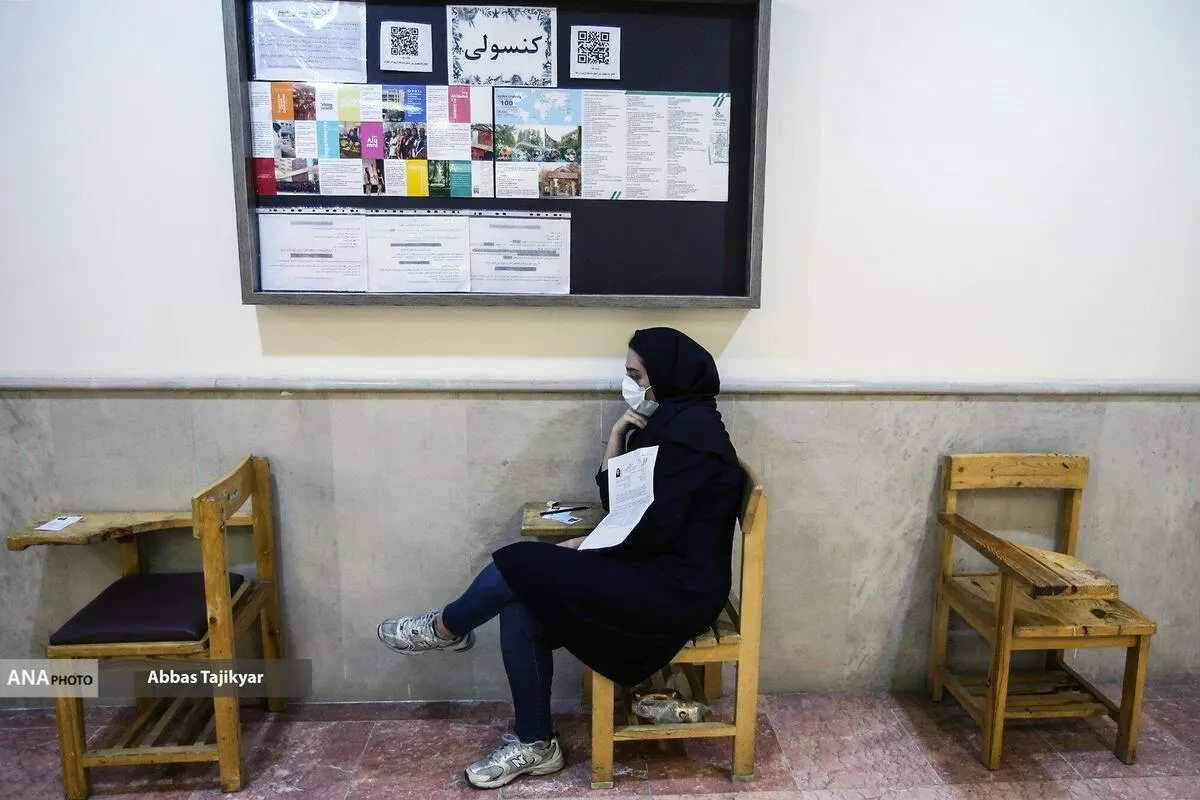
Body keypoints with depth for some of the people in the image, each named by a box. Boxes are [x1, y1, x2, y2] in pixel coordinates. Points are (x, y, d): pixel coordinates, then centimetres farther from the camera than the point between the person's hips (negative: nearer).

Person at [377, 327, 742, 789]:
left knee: (519, 563, -12)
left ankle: (446, 629, 17)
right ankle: (534, 745, 10)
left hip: (675, 589, -9)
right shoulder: (670, 421, 13)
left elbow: (654, 529, -22)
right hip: (655, 575, 9)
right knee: (521, 610, -3)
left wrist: (585, 546, -8)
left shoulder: (690, 427, -17)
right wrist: (618, 435, 0)